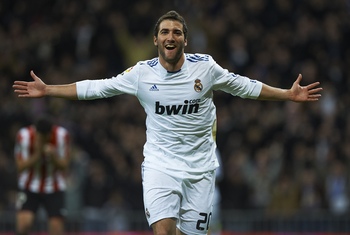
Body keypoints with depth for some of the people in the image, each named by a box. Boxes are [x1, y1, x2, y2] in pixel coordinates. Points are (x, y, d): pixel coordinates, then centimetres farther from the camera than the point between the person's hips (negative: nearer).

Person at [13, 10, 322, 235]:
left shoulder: (205, 66, -2)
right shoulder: (142, 72, -3)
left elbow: (245, 86, 9)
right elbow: (96, 87, 4)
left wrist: (289, 94, 8)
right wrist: (47, 90, 2)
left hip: (200, 167, 1)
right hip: (160, 164, -1)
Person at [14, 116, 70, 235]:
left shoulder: (62, 135, -14)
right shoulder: (24, 135, -17)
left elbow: (64, 165, -8)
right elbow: (21, 166, -15)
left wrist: (53, 157, -29)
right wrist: (37, 154, -30)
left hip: (55, 188, 1)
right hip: (30, 188, -1)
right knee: (23, 223, -21)